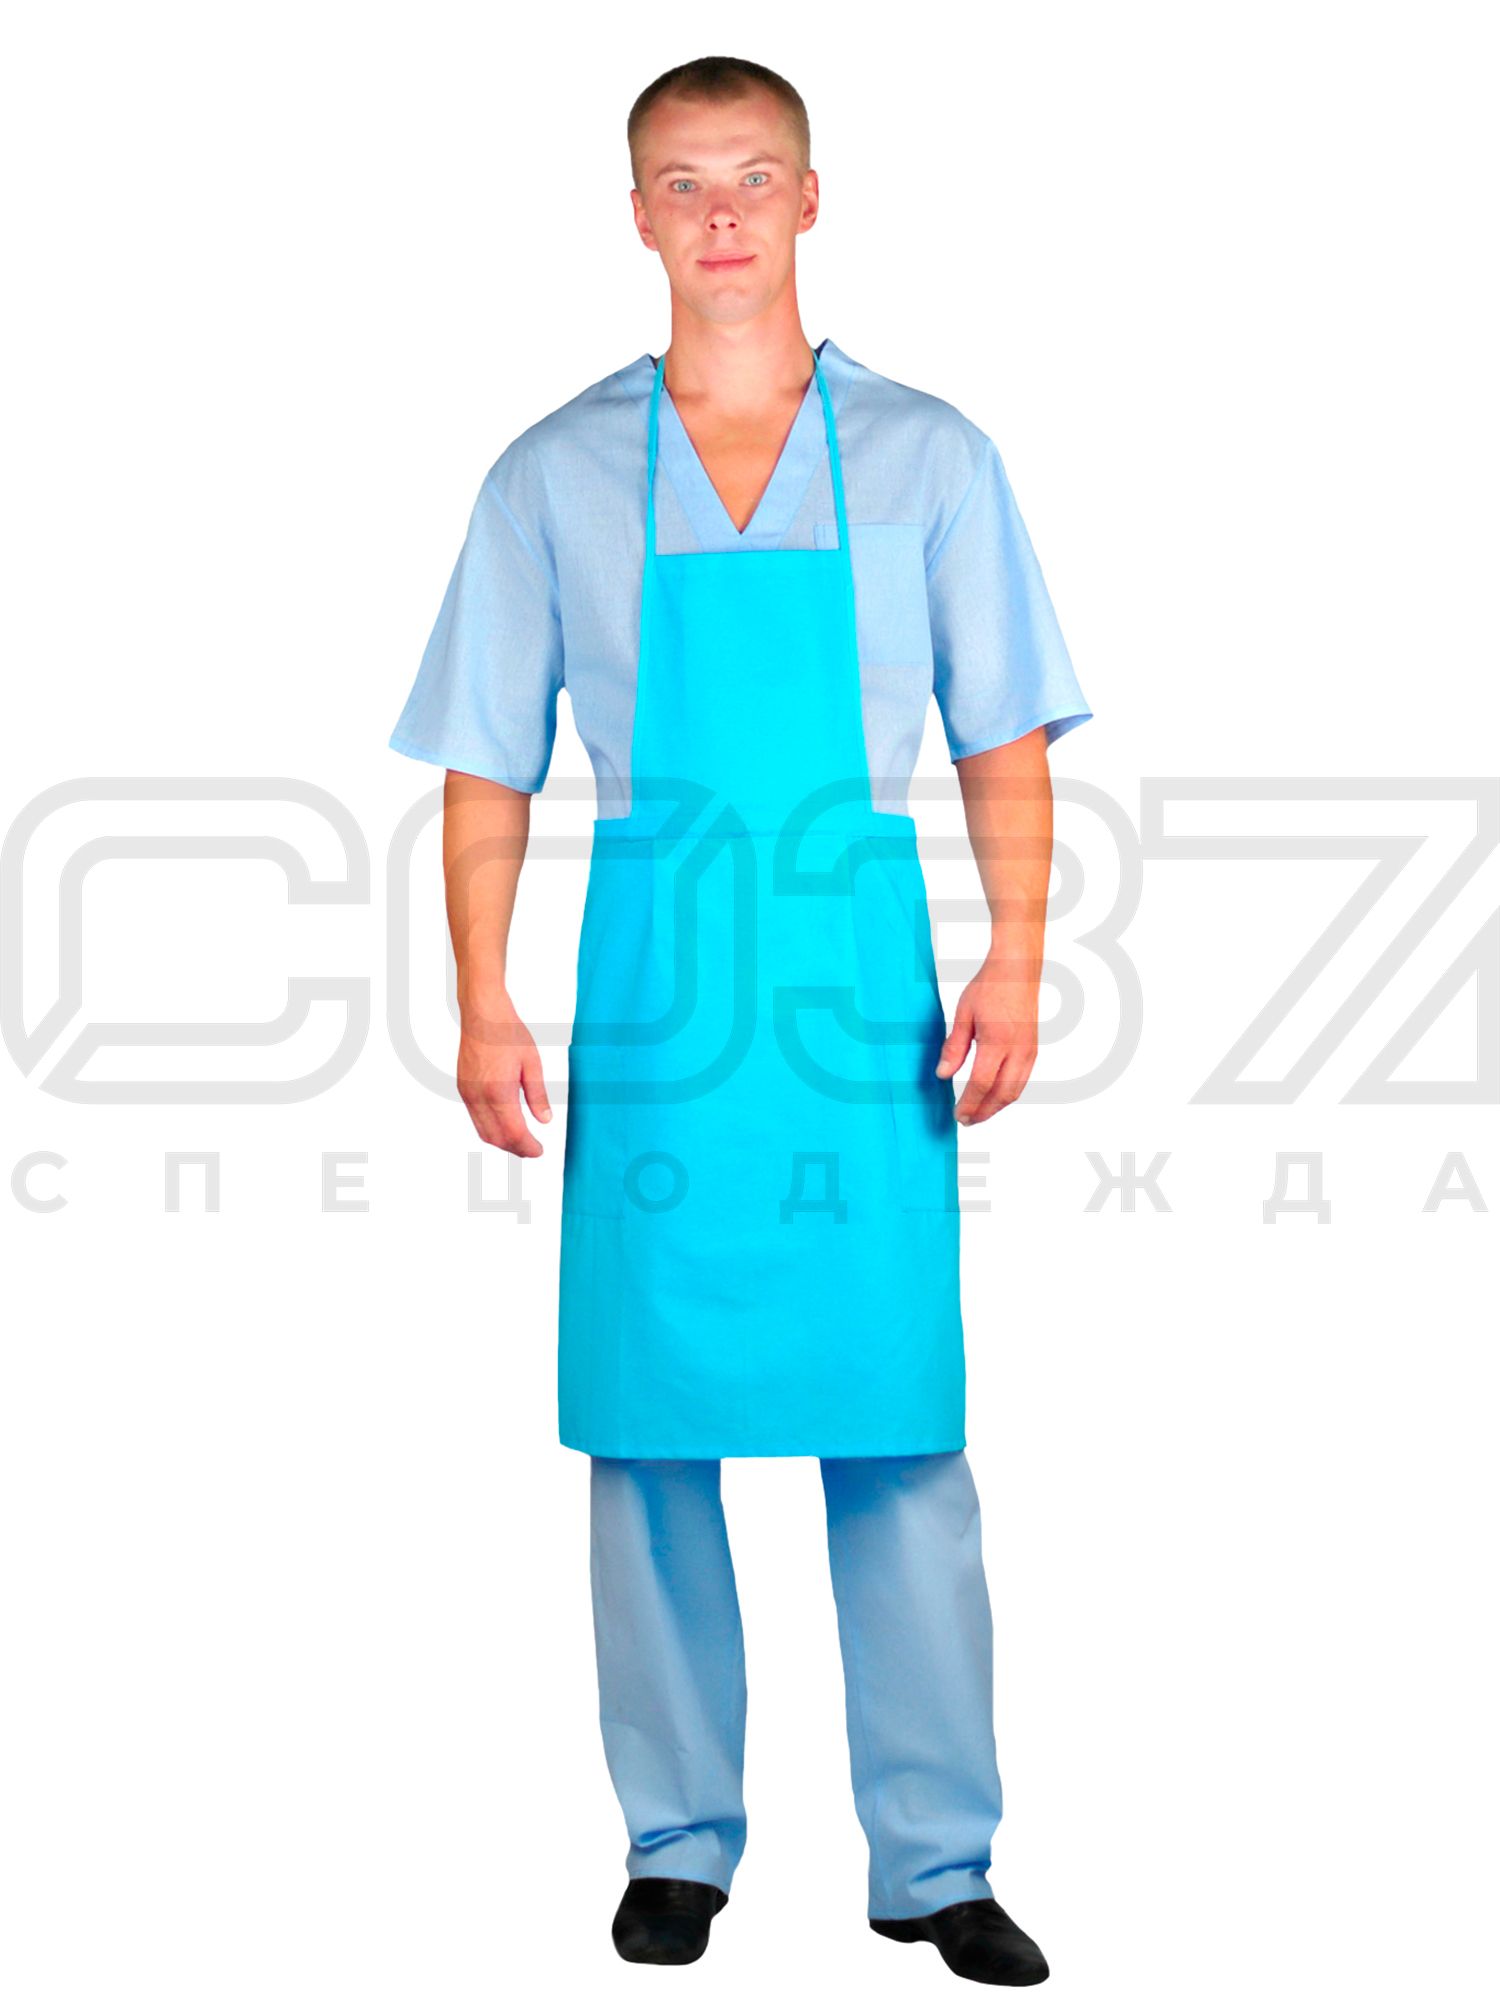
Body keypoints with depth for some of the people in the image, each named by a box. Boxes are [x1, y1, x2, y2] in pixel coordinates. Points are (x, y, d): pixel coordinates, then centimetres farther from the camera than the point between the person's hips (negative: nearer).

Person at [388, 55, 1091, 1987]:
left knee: (900, 1435, 1)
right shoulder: (552, 479, 7)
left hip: (862, 989, 0)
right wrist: (480, 1001, -3)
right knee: (648, 1434, 5)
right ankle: (678, 1838, 20)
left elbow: (1005, 744, 6)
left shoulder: (928, 459, 6)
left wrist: (1016, 958, -7)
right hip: (649, 990, 1)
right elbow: (486, 771, 7)